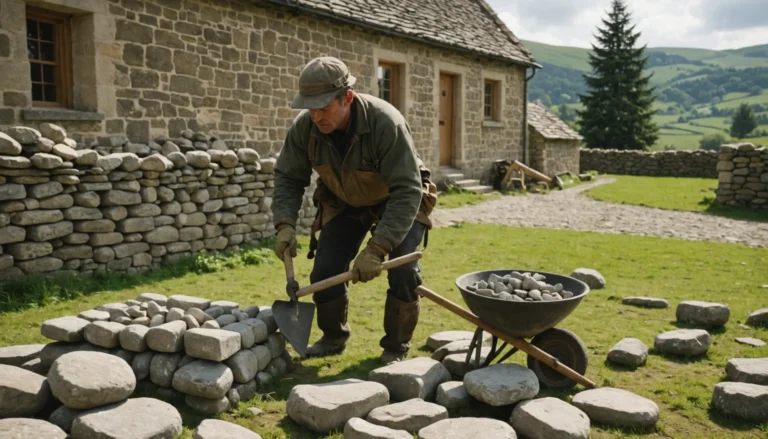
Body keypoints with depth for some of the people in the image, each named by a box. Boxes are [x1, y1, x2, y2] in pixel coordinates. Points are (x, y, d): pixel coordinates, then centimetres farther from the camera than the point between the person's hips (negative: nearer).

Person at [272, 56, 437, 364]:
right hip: (344, 202, 4)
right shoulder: (304, 127, -23)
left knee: (403, 271, -18)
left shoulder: (385, 122, -38)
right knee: (326, 270, -5)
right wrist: (285, 224, -27)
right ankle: (334, 337, 22)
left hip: (397, 201, -3)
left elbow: (407, 191, -37)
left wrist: (377, 249, -42)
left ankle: (396, 347, 6)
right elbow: (287, 178, -10)